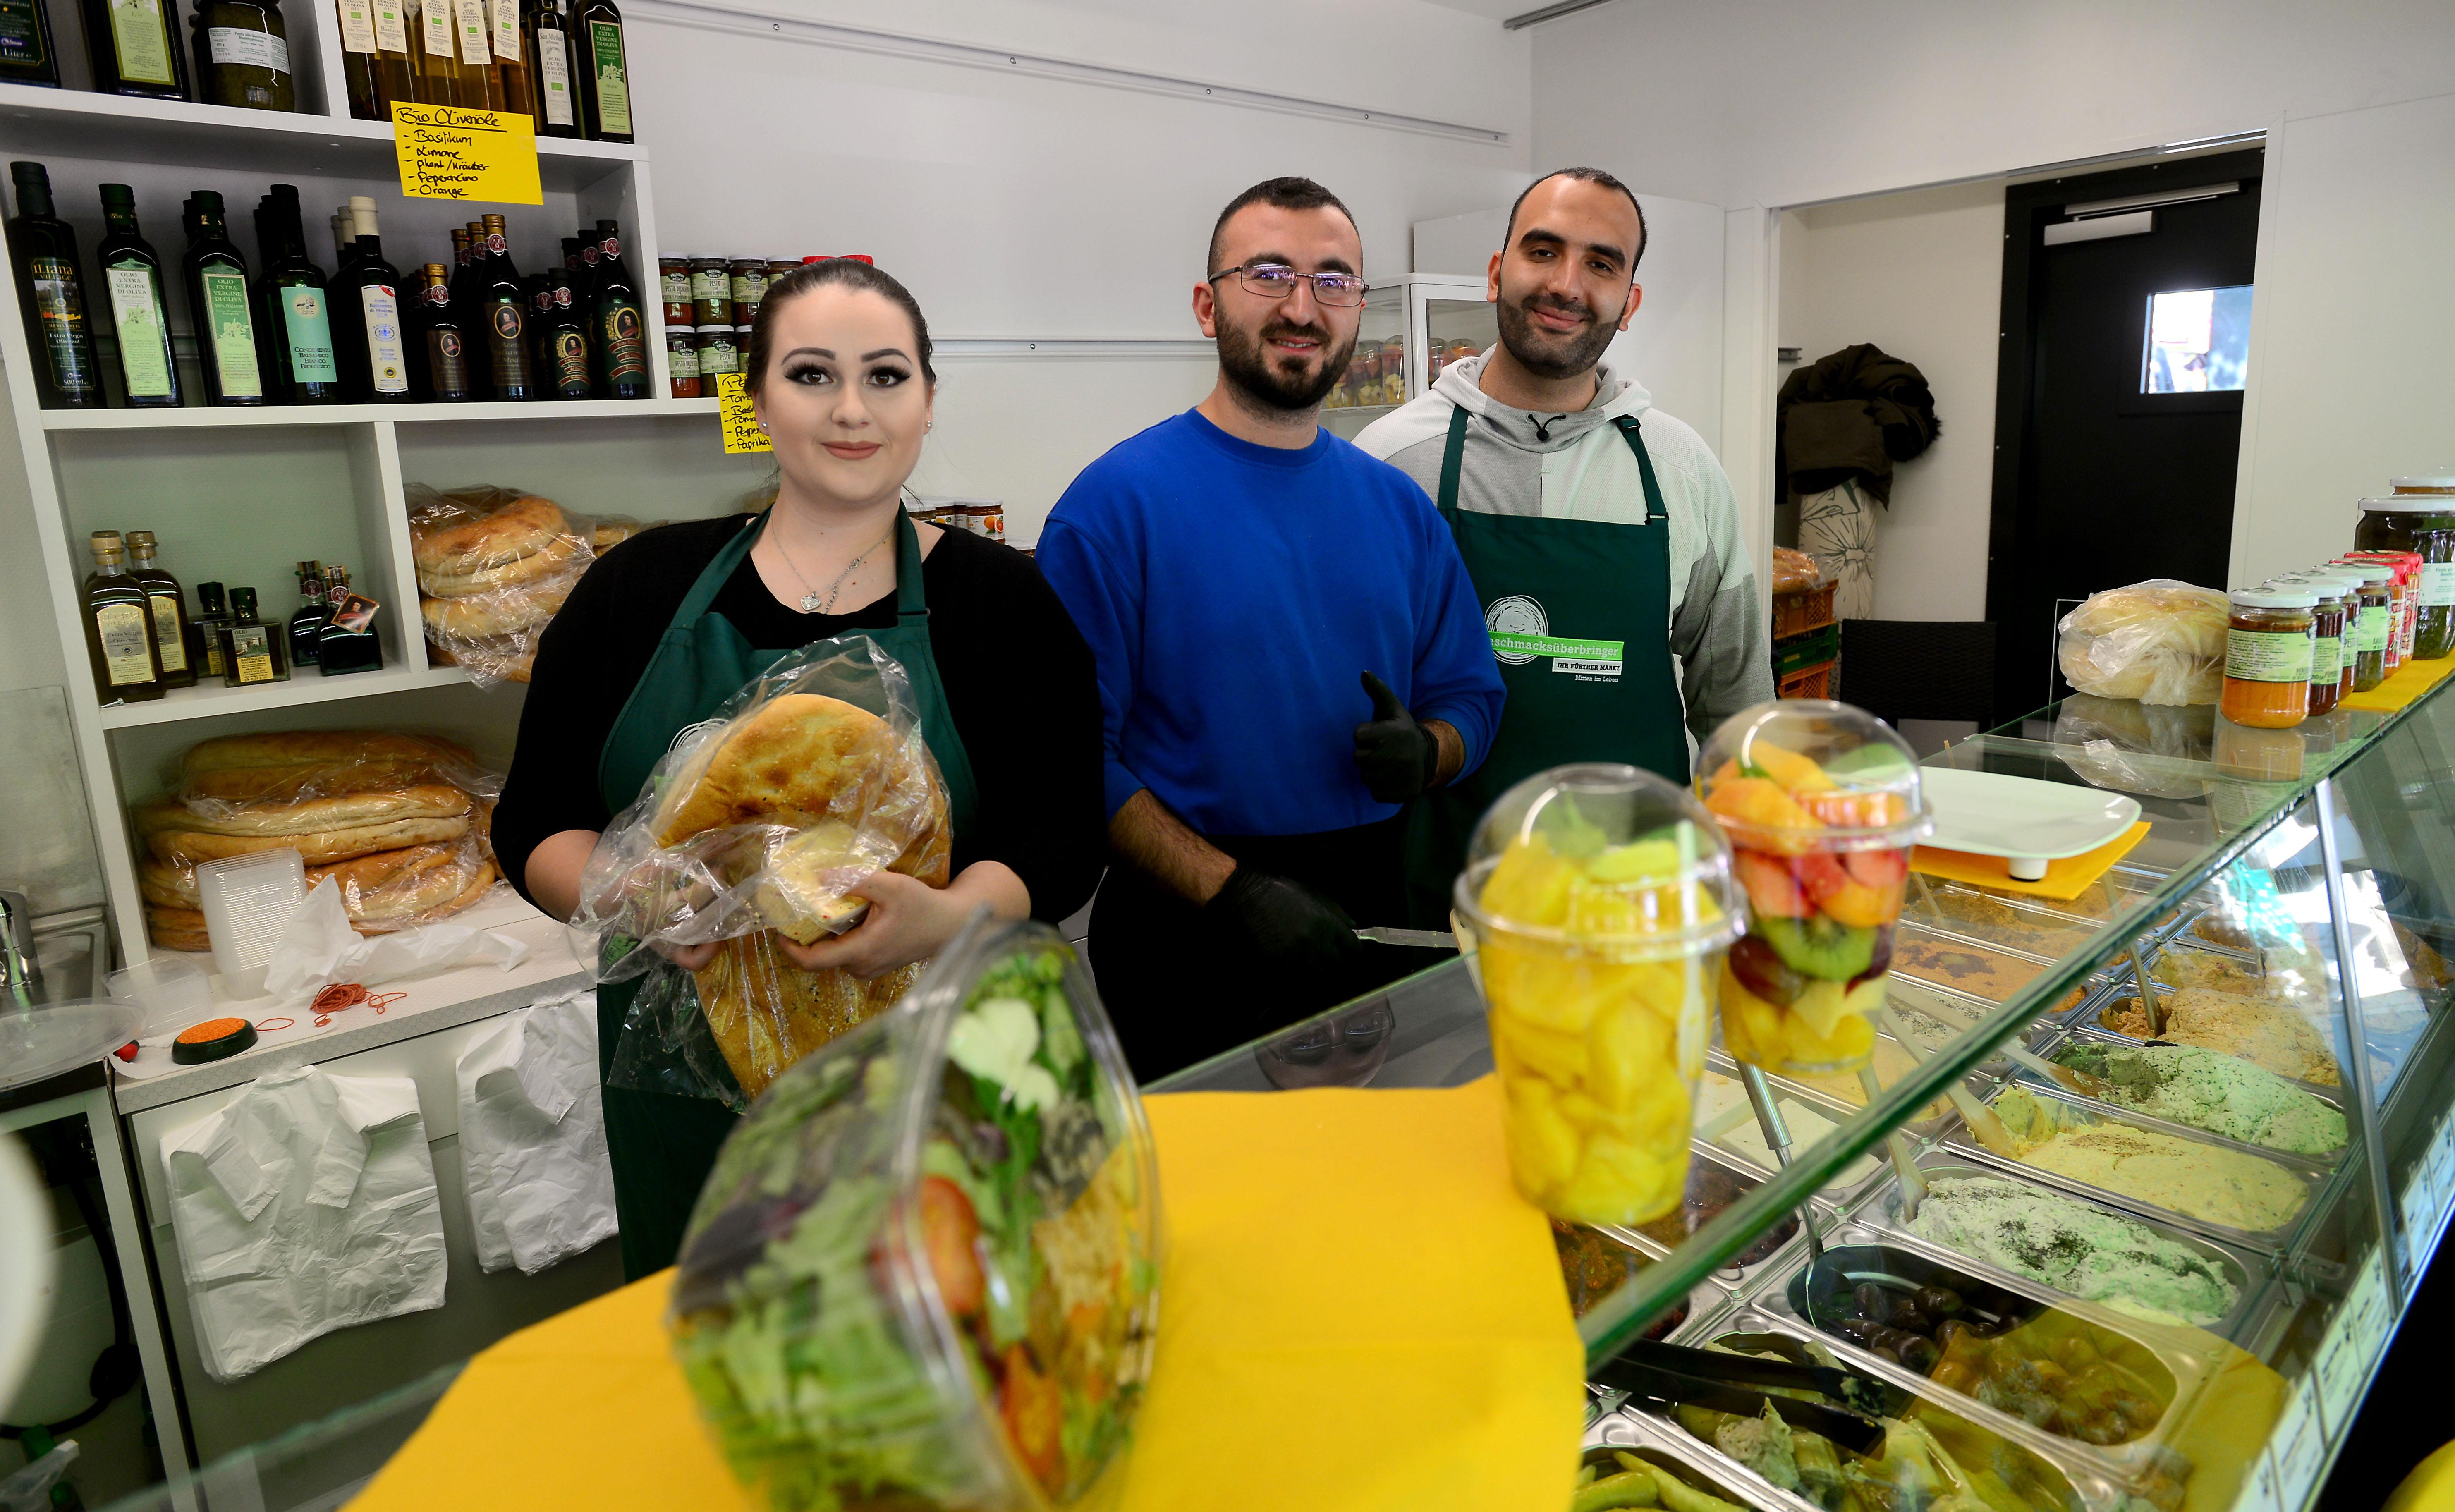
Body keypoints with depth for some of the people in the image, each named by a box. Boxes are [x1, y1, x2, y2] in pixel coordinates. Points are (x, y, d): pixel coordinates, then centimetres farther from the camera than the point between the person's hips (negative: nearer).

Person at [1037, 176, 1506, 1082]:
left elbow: (1469, 694, 11)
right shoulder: (1120, 500, -11)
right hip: (1187, 930, -4)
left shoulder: (1399, 506, 6)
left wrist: (1424, 752, -12)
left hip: (1375, 920, 5)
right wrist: (1232, 892, -23)